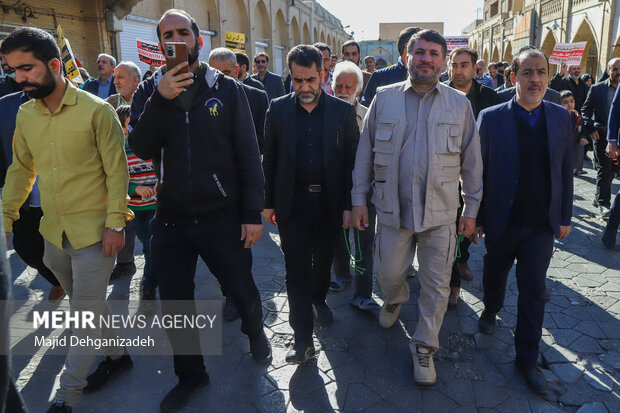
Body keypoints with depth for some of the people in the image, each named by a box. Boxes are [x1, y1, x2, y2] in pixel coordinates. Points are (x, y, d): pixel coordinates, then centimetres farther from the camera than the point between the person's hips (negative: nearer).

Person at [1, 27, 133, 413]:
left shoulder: (96, 110, -12)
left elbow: (117, 170, -11)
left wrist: (115, 224, -14)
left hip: (93, 231, -6)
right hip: (54, 232, 6)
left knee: (86, 314, 4)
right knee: (86, 305, 19)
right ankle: (117, 355, 41)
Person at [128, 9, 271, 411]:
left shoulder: (227, 88, -1)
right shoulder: (149, 91, 5)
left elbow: (249, 155, -4)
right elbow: (142, 148, -8)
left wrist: (253, 213, -9)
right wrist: (162, 99, -21)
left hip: (222, 217, -2)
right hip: (170, 220, 3)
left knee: (243, 291, 11)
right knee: (174, 305, 13)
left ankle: (255, 332, 46)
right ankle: (190, 374, 38)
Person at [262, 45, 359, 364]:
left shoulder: (343, 111, -1)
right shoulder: (278, 109, 1)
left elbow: (352, 160, 0)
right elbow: (270, 159, 5)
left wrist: (349, 204, -4)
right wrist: (268, 202, 5)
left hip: (329, 202, 1)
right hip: (292, 203, 0)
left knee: (323, 260, 17)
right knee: (297, 268, 0)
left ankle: (319, 299, 47)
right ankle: (303, 338, 8)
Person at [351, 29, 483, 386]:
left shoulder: (459, 104, 2)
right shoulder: (384, 99, 2)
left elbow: (472, 161, 6)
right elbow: (365, 152, 4)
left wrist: (472, 208, 5)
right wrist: (359, 198, 2)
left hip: (440, 213, 0)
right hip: (392, 209, 0)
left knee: (437, 286, 7)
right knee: (388, 273, 14)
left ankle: (424, 346, 29)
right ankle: (396, 299, 50)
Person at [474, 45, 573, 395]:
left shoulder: (561, 117, 2)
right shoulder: (491, 117, -8)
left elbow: (566, 170, 6)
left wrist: (565, 216, 5)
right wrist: (476, 218, -5)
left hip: (542, 224, 2)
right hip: (502, 222, -1)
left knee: (534, 291, 6)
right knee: (495, 275, 20)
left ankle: (528, 358, 21)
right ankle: (491, 311, 51)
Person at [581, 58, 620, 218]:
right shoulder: (596, 88, 1)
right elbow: (585, 110, 3)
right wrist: (591, 128, -10)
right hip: (601, 134, -3)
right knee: (604, 169, -8)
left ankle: (598, 198, 27)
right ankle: (603, 204, -4)